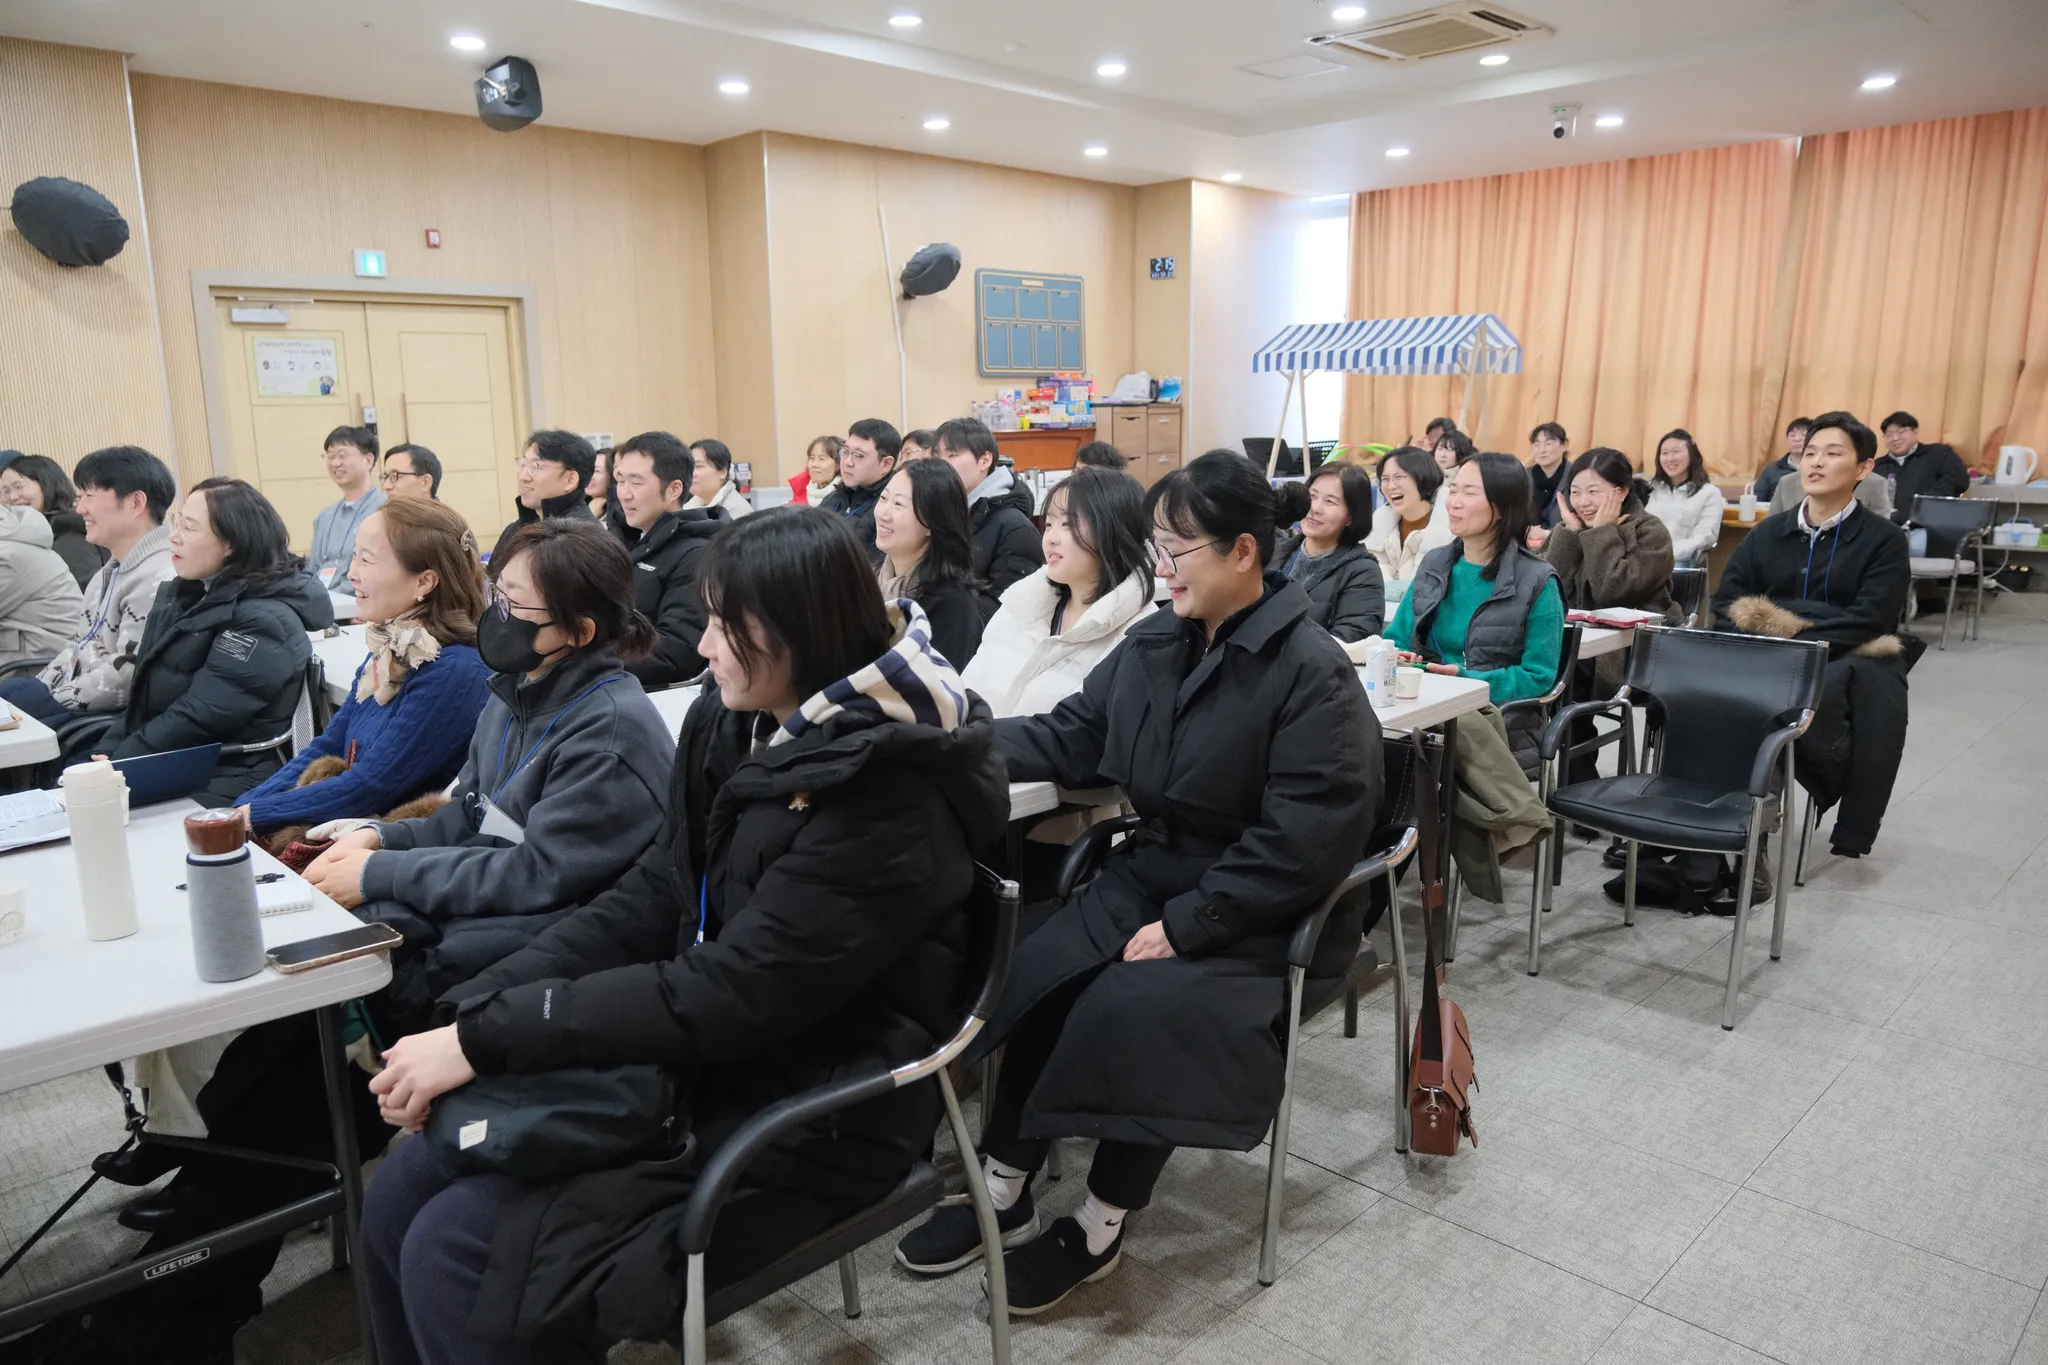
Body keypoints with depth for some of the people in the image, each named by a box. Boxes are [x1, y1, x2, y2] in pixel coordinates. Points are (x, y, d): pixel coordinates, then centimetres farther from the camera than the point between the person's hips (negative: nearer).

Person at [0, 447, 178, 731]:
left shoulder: (158, 579, -23)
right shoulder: (111, 570, 14)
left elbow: (125, 678, -25)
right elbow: (79, 643, 20)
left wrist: (49, 702, -15)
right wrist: (37, 690, 7)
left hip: (110, 718, -10)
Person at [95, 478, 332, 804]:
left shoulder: (262, 623, -17)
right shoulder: (186, 594, 12)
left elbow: (194, 722, -20)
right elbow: (144, 693, 12)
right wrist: (103, 756, 0)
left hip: (215, 790, -8)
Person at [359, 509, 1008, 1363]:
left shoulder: (883, 796, -24)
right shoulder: (735, 725, 1)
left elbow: (728, 996, -26)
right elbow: (646, 904, 3)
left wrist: (489, 1040, -20)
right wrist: (468, 1015, -7)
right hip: (695, 1061, 8)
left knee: (456, 1256, -13)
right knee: (399, 1198, 3)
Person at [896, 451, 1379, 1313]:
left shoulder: (1313, 675, -18)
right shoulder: (1155, 642, 4)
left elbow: (1301, 844, -23)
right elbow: (1071, 738, 5)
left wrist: (1183, 926, -24)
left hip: (1261, 913, -6)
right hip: (1152, 876, 7)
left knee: (1127, 1010, -26)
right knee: (1036, 975, -14)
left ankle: (1100, 1226, -4)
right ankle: (1004, 1192, 1)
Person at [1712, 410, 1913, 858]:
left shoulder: (1884, 539, 5)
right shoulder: (1768, 531, 17)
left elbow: (1868, 620, -10)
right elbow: (1725, 604, 8)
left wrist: (1795, 645, -23)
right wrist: (1758, 644, -14)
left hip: (1846, 658, -2)